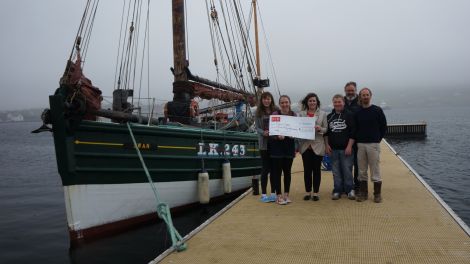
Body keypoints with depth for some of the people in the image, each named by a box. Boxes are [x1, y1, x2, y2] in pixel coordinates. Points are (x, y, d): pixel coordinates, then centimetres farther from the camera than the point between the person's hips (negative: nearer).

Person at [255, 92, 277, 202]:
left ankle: (273, 193, 18)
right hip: (264, 144, -1)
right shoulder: (258, 113, 3)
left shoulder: (276, 111, 2)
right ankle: (263, 194, 12)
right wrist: (263, 132, -19)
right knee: (265, 168, 3)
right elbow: (257, 128, 0)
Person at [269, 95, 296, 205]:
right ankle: (279, 196, 8)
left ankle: (286, 194, 20)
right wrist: (278, 136, -23)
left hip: (289, 146, 3)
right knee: (277, 171, 0)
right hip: (277, 146, -3)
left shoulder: (293, 115, 5)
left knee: (287, 170, 9)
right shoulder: (275, 114, -4)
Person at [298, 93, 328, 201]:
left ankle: (315, 192, 13)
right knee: (307, 169, 5)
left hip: (317, 145, -1)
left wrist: (320, 129, -16)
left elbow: (326, 129, 3)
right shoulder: (301, 114, 8)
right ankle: (308, 192, 16)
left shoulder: (322, 114, 5)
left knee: (316, 169, 4)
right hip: (305, 145, 1)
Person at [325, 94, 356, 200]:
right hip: (333, 149, 3)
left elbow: (353, 132, -5)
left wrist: (349, 146, -11)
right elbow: (326, 133, 15)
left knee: (347, 170, -2)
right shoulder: (329, 117, 11)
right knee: (336, 171, 6)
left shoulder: (349, 115, -1)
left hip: (346, 149, -3)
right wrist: (327, 145, 6)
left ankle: (350, 190, 11)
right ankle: (337, 190, 14)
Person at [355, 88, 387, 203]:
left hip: (373, 144, -3)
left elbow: (383, 127, 4)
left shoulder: (377, 110, 0)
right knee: (362, 171, 7)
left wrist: (378, 139, 2)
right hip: (360, 145, 3)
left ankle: (377, 194, 9)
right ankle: (363, 193, 17)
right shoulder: (357, 112, 7)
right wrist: (357, 140, 4)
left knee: (375, 170, 0)